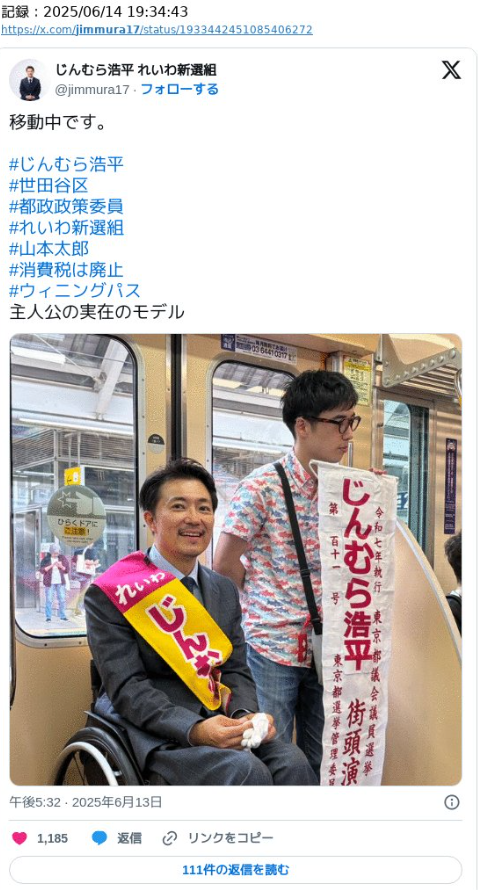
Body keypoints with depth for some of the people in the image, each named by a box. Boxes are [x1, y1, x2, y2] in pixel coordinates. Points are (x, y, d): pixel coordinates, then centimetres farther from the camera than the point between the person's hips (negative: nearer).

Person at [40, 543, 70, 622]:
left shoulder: (62, 558, 5)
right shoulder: (46, 559, 0)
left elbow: (67, 570, 6)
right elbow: (42, 570, -8)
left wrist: (61, 566, -14)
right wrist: (51, 565, -18)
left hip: (61, 582, 2)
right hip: (50, 583, -2)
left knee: (62, 599, 3)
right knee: (49, 600, -4)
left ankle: (63, 616, 13)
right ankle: (48, 617, 4)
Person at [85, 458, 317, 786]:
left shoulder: (225, 591, 13)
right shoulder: (111, 595, -7)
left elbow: (236, 670, 10)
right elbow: (127, 688, -13)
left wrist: (247, 715, -12)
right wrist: (194, 731, -27)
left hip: (219, 722, 6)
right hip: (152, 732, -5)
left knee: (292, 762, -20)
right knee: (246, 770, -28)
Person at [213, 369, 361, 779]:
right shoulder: (264, 486, -11)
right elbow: (224, 563, -7)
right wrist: (265, 607, 4)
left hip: (326, 648, 5)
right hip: (273, 648, -5)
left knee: (322, 759, 14)